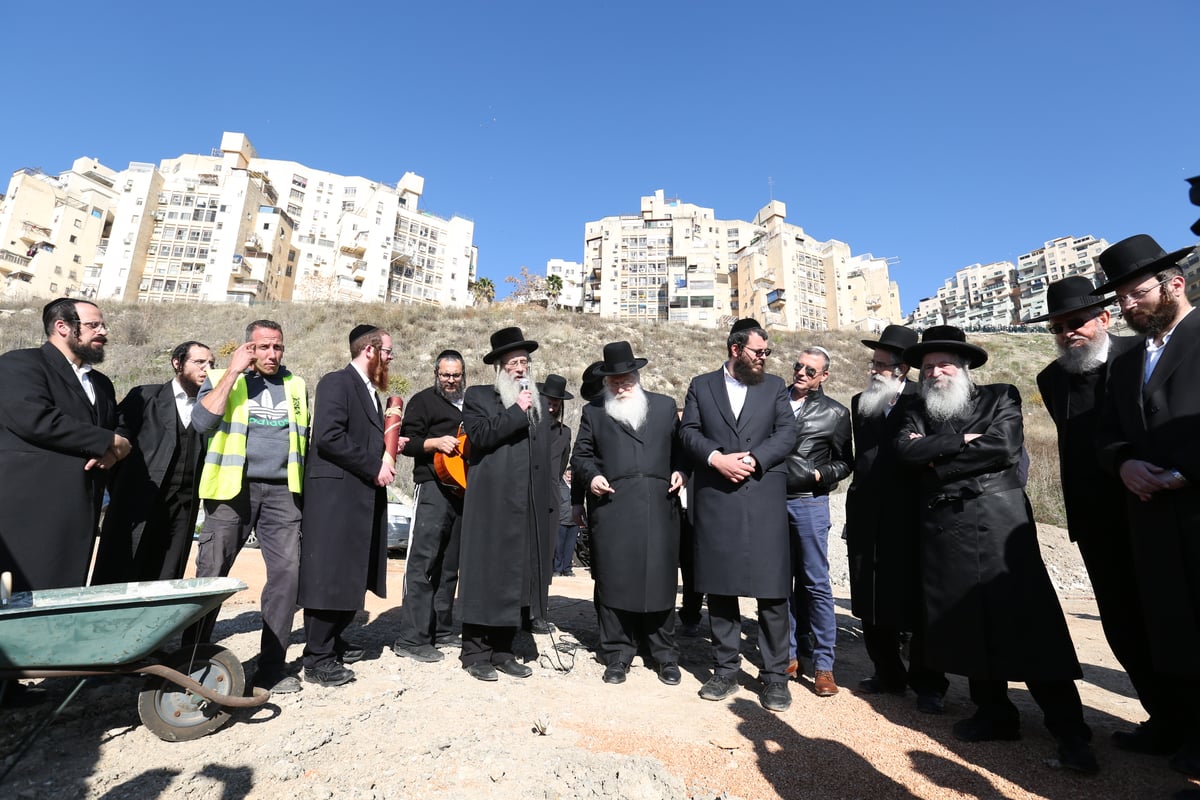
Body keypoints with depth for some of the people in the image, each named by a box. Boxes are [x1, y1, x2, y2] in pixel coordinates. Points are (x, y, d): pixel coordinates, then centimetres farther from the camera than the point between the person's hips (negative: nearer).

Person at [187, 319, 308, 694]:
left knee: (287, 572, -3)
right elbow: (201, 421, -10)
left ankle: (272, 664, 7)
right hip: (232, 489, -2)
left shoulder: (295, 386, 16)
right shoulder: (222, 378, 7)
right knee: (210, 574, 2)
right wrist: (233, 371, -10)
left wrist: (304, 484, 9)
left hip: (281, 491, 2)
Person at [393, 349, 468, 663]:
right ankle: (412, 639, -6)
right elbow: (407, 442, -5)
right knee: (423, 561, -10)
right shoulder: (423, 401, 2)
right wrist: (435, 442, -20)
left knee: (449, 564, 12)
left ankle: (442, 630, 22)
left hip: (463, 489, 7)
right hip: (433, 487, -7)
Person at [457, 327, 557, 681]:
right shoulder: (478, 397, 4)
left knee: (518, 578, 9)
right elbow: (480, 435, -14)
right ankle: (476, 653, 15)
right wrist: (517, 411, -12)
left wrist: (551, 503, 14)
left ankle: (503, 651, 22)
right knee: (486, 577, 2)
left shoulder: (539, 403, 19)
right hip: (492, 506, -5)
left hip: (529, 509, 5)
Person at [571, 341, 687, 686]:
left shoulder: (665, 406, 15)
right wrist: (591, 476, -7)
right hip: (612, 510, 0)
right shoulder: (593, 411, 13)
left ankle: (665, 655, 20)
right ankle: (616, 655, 18)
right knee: (613, 582, 4)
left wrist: (679, 471, -1)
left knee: (660, 581, 5)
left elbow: (680, 447, 16)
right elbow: (581, 456, 12)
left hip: (659, 509, 1)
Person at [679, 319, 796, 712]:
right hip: (714, 499, 0)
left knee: (772, 589, 0)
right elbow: (688, 432, 3)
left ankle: (775, 675, 15)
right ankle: (726, 669, 22)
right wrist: (717, 458, -13)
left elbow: (787, 432, 2)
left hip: (764, 498, 0)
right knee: (719, 587, 8)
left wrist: (753, 460, -12)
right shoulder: (701, 385, 11)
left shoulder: (775, 386, 13)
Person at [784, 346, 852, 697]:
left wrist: (819, 475, -9)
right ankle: (786, 654, 23)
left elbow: (845, 462, 6)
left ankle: (823, 665, 11)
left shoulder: (835, 413, 3)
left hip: (809, 503, -2)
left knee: (816, 584, 0)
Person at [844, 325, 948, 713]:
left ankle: (928, 684, 22)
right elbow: (863, 457, 11)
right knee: (871, 599, 12)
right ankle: (889, 674, 29)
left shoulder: (922, 401, -7)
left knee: (916, 601, 6)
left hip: (909, 517, -5)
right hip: (868, 518, 5)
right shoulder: (861, 402, 11)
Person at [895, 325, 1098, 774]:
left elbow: (1006, 447, -12)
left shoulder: (1000, 397, 6)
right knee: (969, 624, 9)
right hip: (944, 531, 3)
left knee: (1028, 622, -3)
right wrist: (962, 440, -12)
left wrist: (937, 457, -8)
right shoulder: (917, 412, 13)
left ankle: (1070, 732, 8)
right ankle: (995, 714, 23)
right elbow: (906, 451, -5)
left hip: (998, 524, -3)